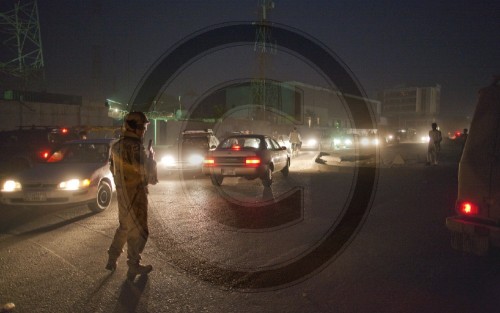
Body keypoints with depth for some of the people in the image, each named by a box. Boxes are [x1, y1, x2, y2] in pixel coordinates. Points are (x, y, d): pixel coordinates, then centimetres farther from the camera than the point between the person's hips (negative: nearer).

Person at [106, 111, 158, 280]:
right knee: (138, 230, 5)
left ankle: (112, 259, 32)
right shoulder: (135, 146, -23)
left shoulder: (116, 146, 6)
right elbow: (145, 170, -21)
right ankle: (133, 266, 15)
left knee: (124, 226, 24)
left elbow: (114, 169, 15)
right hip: (135, 193, -9)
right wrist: (151, 158, -4)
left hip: (122, 193, 9)